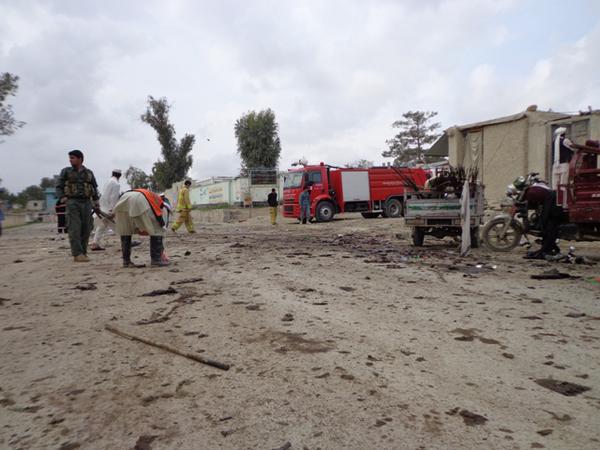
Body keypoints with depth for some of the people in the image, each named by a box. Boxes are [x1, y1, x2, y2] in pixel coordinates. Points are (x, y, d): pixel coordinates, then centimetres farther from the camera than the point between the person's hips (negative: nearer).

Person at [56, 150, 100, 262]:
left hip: (86, 203, 2)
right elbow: (59, 187, 8)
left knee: (86, 229, 1)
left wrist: (96, 201, 11)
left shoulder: (89, 173, 14)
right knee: (75, 229, -11)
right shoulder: (66, 171, 9)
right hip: (72, 202, -2)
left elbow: (94, 188, 19)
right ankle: (77, 254, -13)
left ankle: (83, 252, 9)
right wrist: (62, 198, -8)